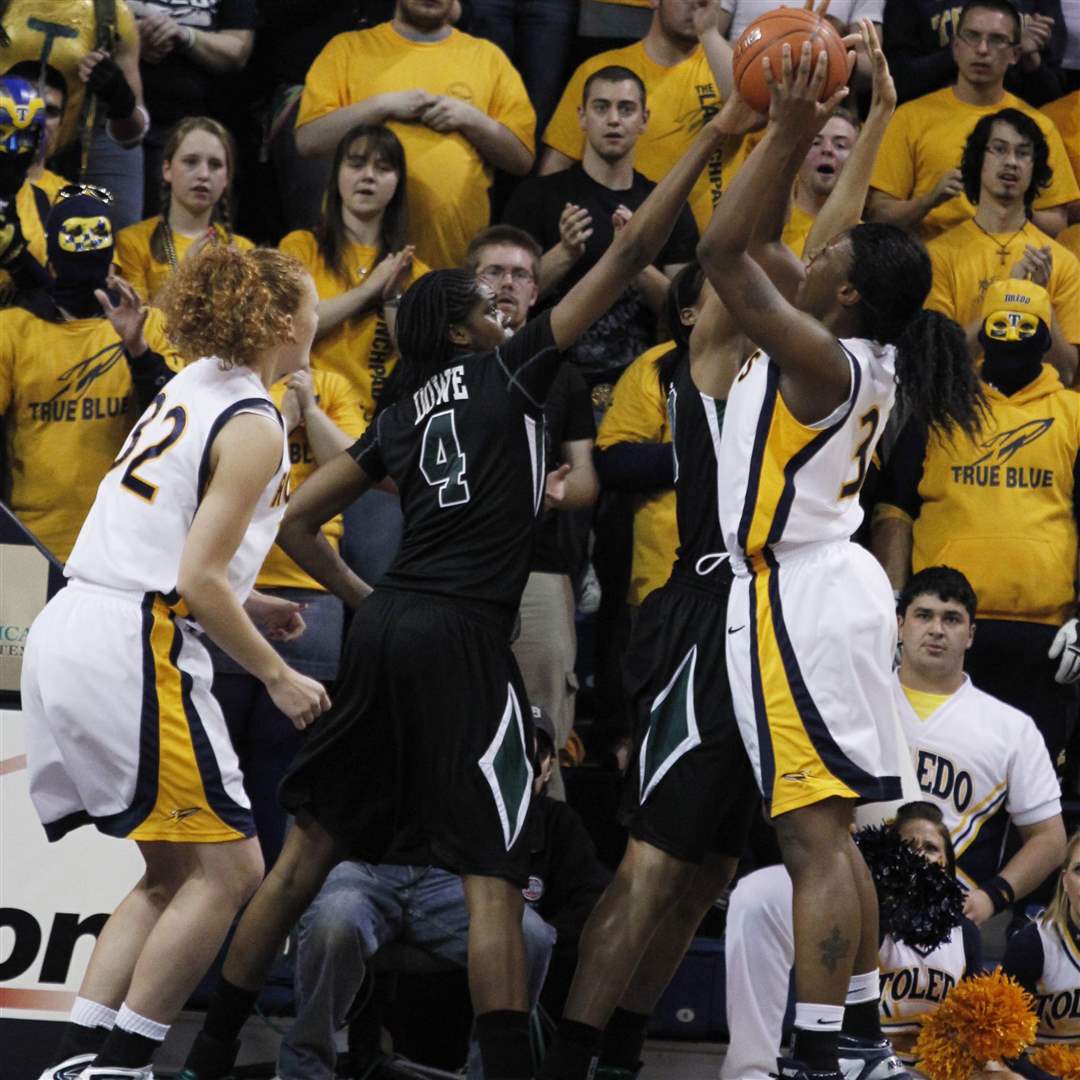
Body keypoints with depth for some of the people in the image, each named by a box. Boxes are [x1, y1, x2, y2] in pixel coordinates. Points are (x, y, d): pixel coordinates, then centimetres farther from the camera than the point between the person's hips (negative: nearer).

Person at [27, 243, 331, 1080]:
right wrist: (278, 677, -6)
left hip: (67, 634, 9)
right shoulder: (252, 426, -10)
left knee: (174, 872, 15)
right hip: (129, 651, -9)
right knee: (229, 868, -3)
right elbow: (198, 579, -15)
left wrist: (249, 609, 21)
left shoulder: (187, 392, 17)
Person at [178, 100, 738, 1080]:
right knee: (492, 873, -9)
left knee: (310, 847, 11)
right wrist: (711, 140, 3)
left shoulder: (402, 418, 17)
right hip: (464, 640, -6)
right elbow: (630, 254, 0)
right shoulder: (508, 371, 3)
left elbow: (298, 521, 18)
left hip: (387, 630, 6)